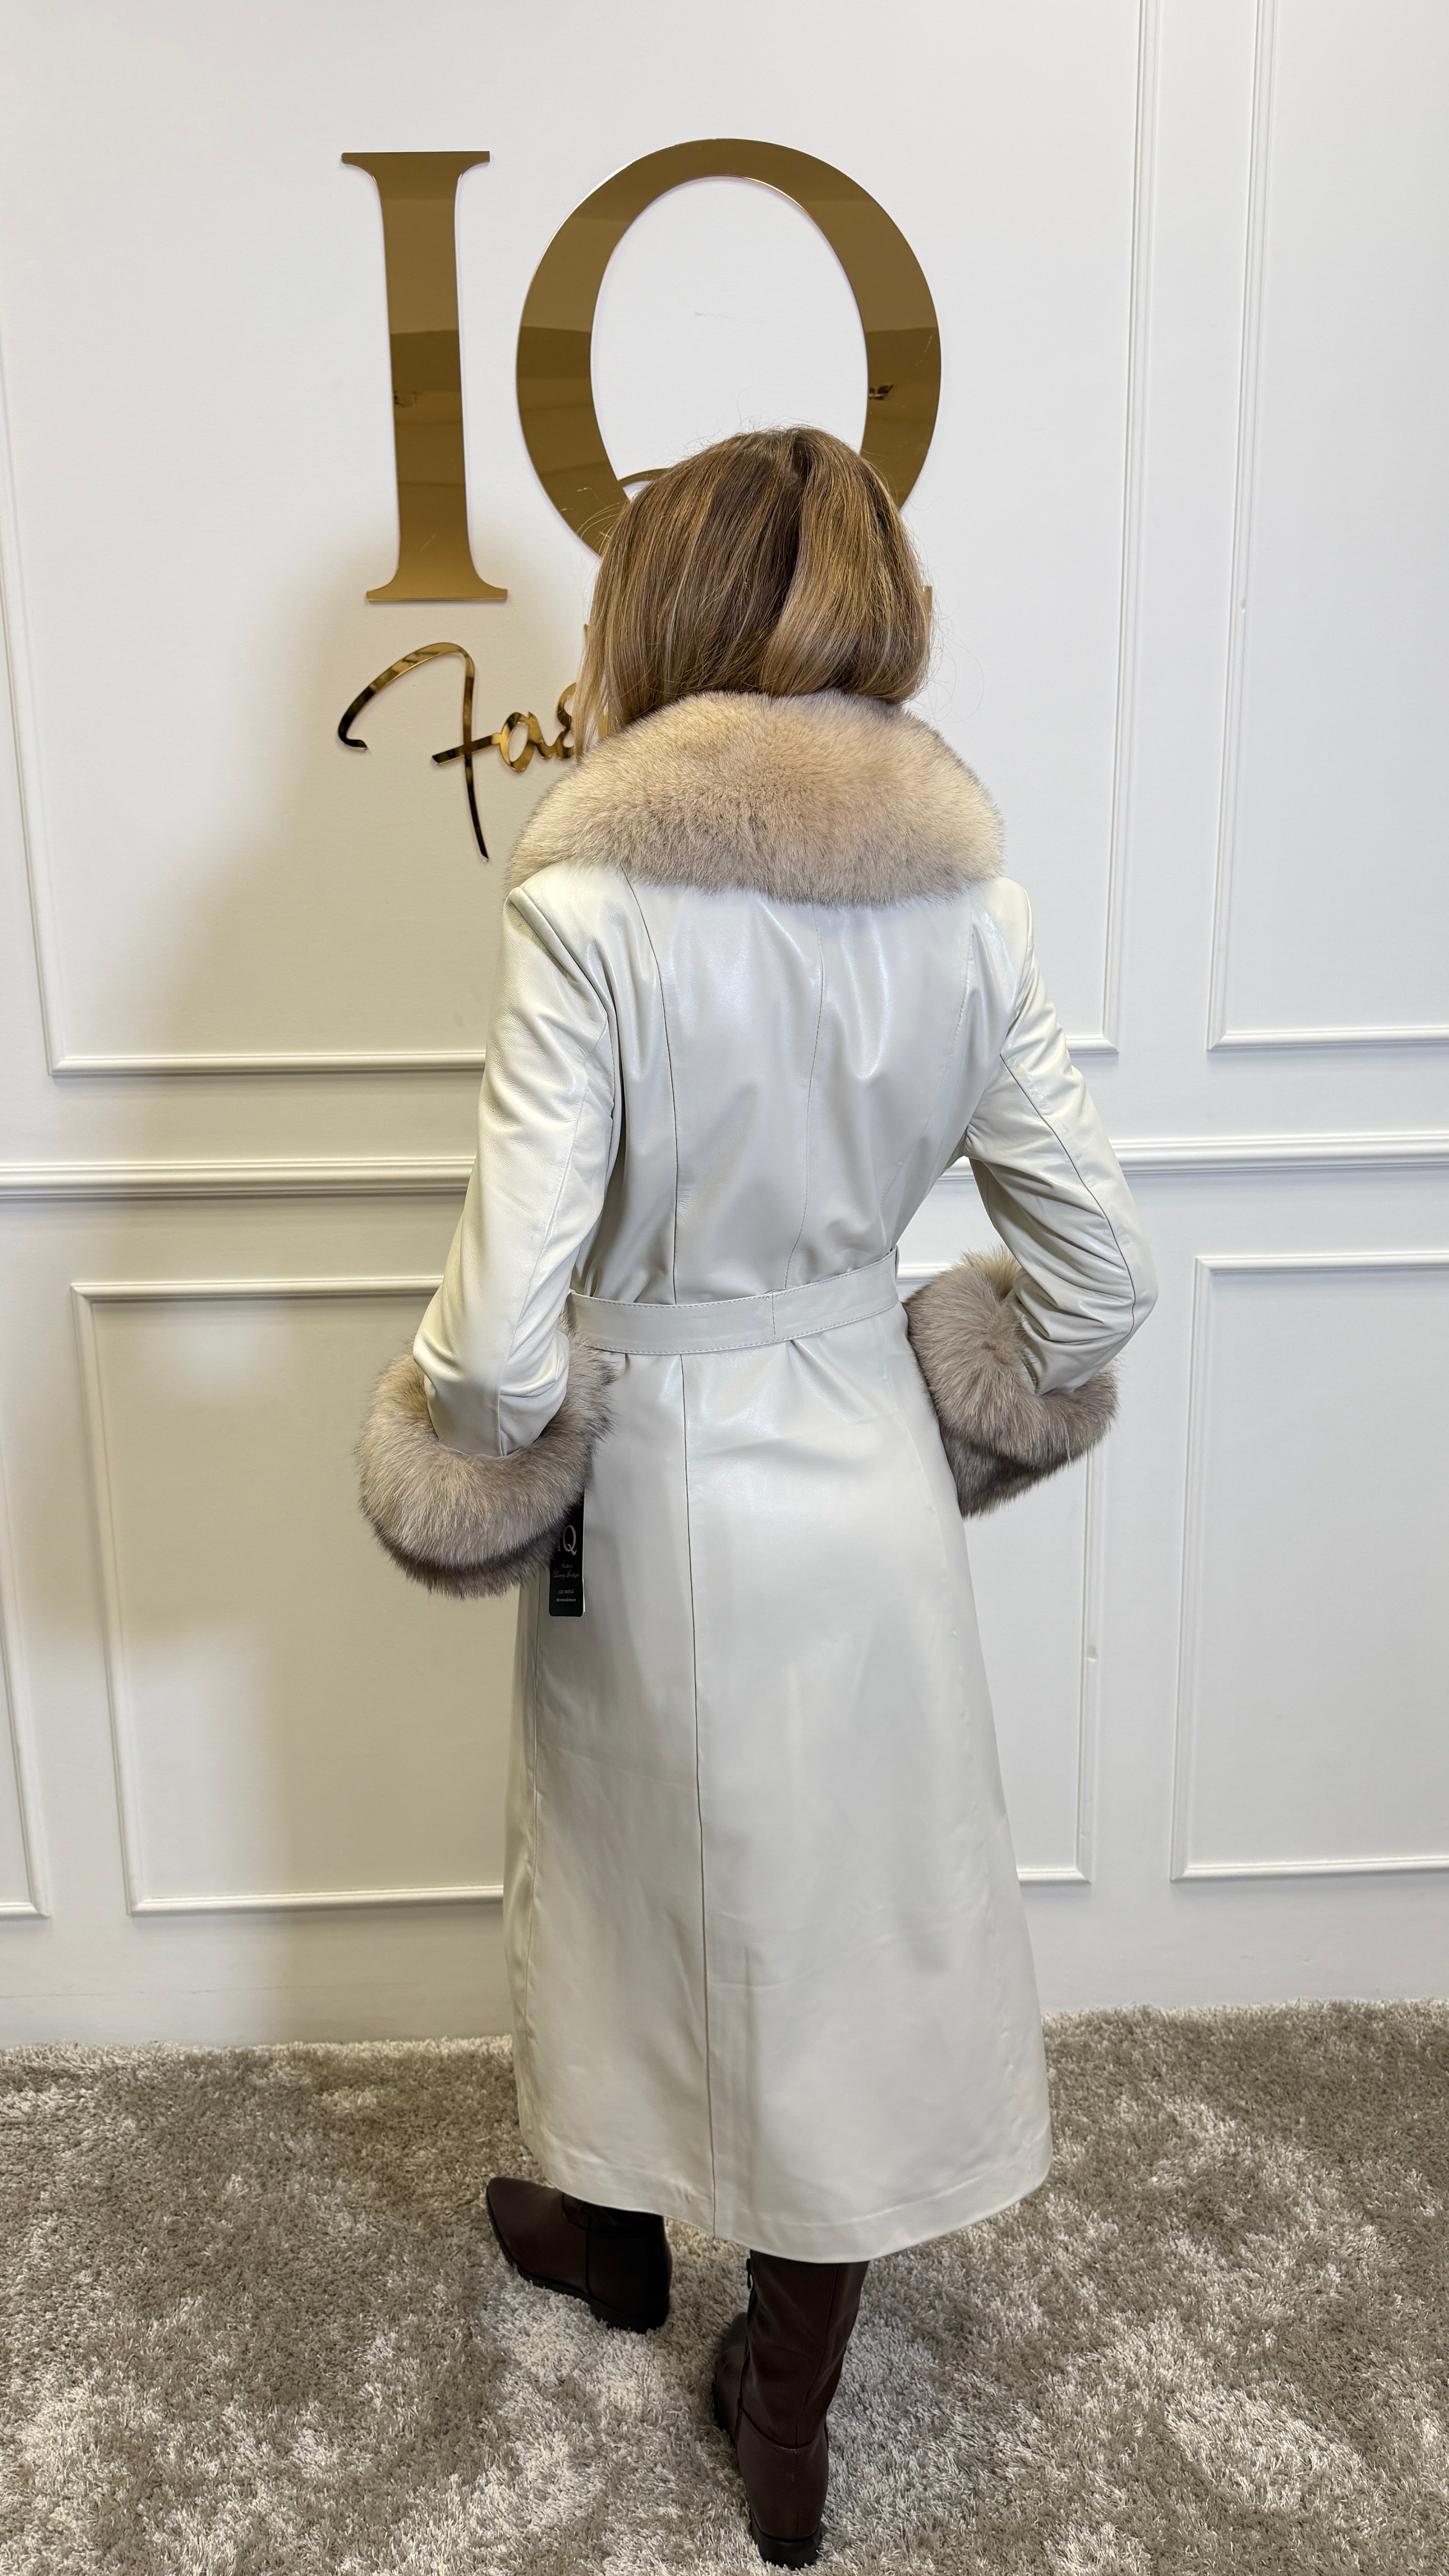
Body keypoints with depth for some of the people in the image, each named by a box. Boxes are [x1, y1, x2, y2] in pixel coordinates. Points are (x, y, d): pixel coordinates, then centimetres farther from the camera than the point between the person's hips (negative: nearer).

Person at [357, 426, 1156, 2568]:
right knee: (849, 1914, 19)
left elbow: (502, 1331, -22)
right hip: (866, 1478, 3)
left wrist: (461, 1455, -1)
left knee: (632, 1857, 24)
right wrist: (953, 1400, 11)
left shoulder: (587, 907, -20)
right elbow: (1101, 1275, -6)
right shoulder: (971, 902, -8)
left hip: (652, 1481, -2)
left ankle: (612, 2228, 54)